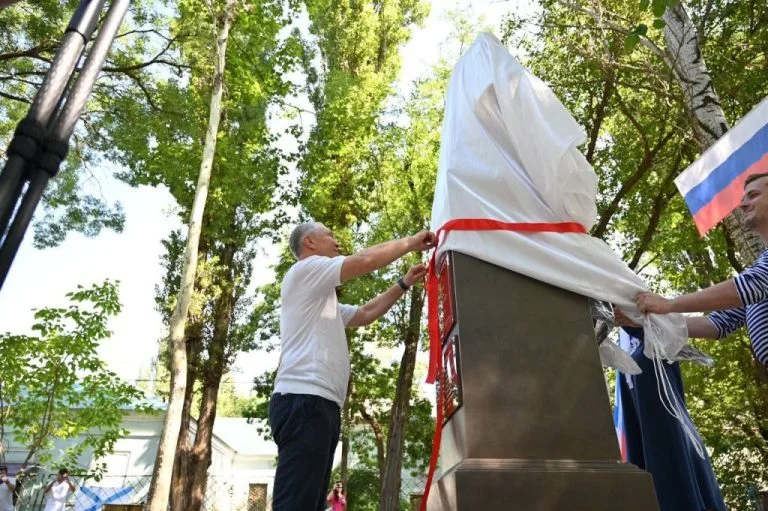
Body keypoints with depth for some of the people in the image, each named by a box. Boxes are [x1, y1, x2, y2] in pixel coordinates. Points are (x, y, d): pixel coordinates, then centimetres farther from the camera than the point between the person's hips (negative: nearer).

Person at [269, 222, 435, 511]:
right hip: (304, 400, -10)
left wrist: (405, 284, 27)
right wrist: (412, 242, 5)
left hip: (318, 403, 10)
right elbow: (365, 260, -8)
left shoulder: (322, 299, 31)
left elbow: (365, 314, 32)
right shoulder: (305, 270, 2)